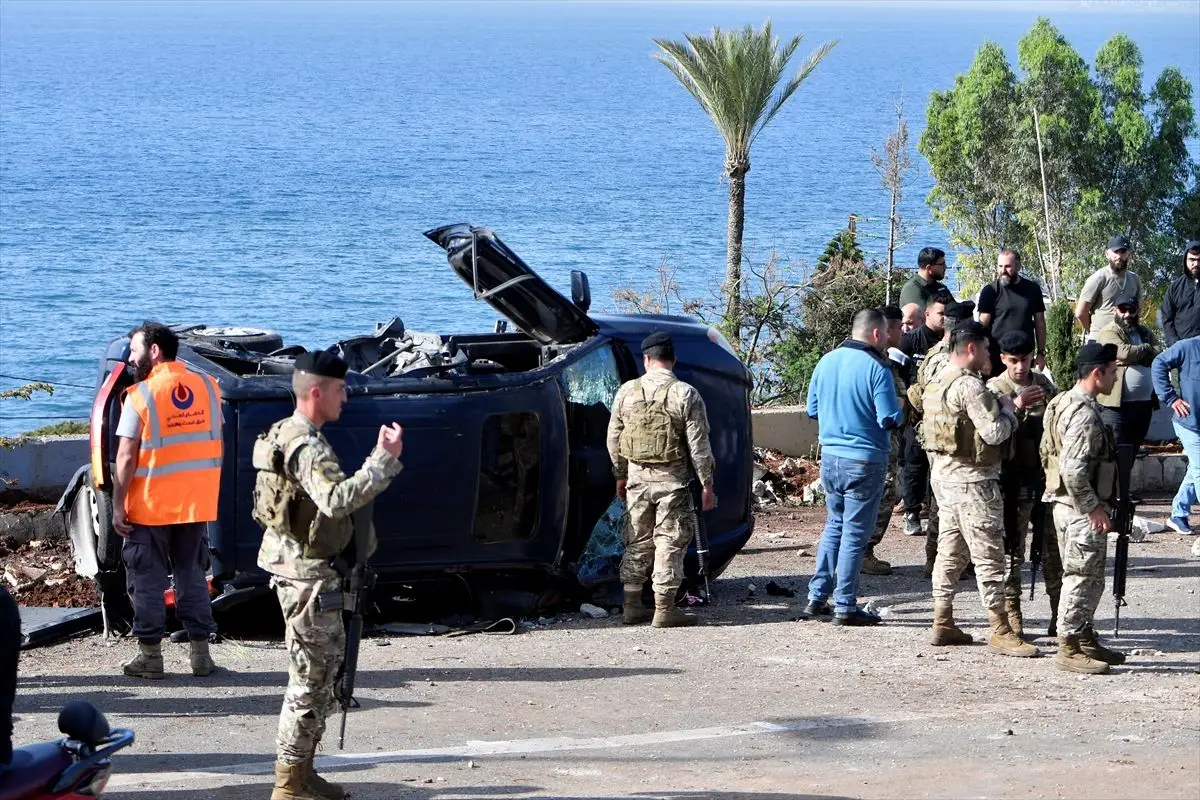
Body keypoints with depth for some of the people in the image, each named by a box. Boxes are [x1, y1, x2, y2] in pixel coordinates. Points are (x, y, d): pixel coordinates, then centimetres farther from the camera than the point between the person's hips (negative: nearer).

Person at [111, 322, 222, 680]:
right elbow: (216, 445, 10)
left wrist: (117, 505, -9)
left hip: (150, 507, -5)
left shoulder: (141, 395, -12)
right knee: (192, 576, 13)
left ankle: (150, 656, 7)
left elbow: (126, 457, -14)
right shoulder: (207, 387, 3)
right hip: (197, 503, 5)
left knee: (148, 582, 5)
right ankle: (200, 653, 13)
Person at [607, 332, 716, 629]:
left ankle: (632, 605, 17)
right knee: (670, 541, 1)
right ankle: (664, 609, 0)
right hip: (672, 480, -4)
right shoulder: (686, 395, -8)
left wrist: (621, 475, 21)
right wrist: (706, 484, -2)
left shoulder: (627, 392, 3)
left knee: (637, 540, 13)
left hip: (637, 476, 4)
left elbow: (613, 438, 10)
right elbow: (698, 445, -8)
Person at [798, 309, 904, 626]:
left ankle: (817, 598, 18)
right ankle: (844, 607, 4)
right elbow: (890, 419, -18)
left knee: (834, 525, 20)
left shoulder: (826, 362, 4)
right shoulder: (876, 369, -16)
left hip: (830, 457, 6)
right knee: (855, 534, 1)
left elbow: (812, 409, 12)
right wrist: (903, 411, 2)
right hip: (864, 461, -6)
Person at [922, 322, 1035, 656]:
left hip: (944, 475, 10)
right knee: (988, 555, -7)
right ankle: (1000, 632, -7)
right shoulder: (969, 385, -17)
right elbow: (994, 432, -21)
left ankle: (943, 624, 17)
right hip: (972, 479, -10)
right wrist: (1007, 408, -2)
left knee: (950, 550, 14)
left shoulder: (936, 383, 13)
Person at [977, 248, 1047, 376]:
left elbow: (1039, 323, 13)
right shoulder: (990, 291, 0)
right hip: (996, 359, -2)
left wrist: (1041, 353, 7)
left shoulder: (1032, 289, 8)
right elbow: (983, 326, -3)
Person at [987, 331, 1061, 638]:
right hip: (1014, 478, -5)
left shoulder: (1044, 385, 10)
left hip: (1046, 474, 5)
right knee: (1012, 548, 0)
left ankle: (1061, 616, 15)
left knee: (1054, 547, 8)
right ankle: (1011, 615, 7)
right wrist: (1017, 408, -32)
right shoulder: (995, 389, -5)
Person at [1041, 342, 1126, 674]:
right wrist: (1093, 508, -19)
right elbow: (1074, 470, -29)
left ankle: (1085, 639, 27)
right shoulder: (1084, 414, -21)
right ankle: (1069, 648, 2)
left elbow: (1047, 454, 20)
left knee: (1090, 578, 18)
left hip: (1067, 506, 10)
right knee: (1083, 577, -3)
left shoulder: (1064, 403, 12)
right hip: (1081, 511, -10)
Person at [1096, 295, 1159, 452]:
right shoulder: (1109, 333, -3)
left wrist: (1133, 355, -12)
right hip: (1116, 404, -6)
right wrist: (1146, 349, -3)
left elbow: (1157, 356, 0)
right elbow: (1124, 353, -20)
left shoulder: (1145, 333, 17)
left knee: (1133, 451, 13)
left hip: (1144, 403, 6)